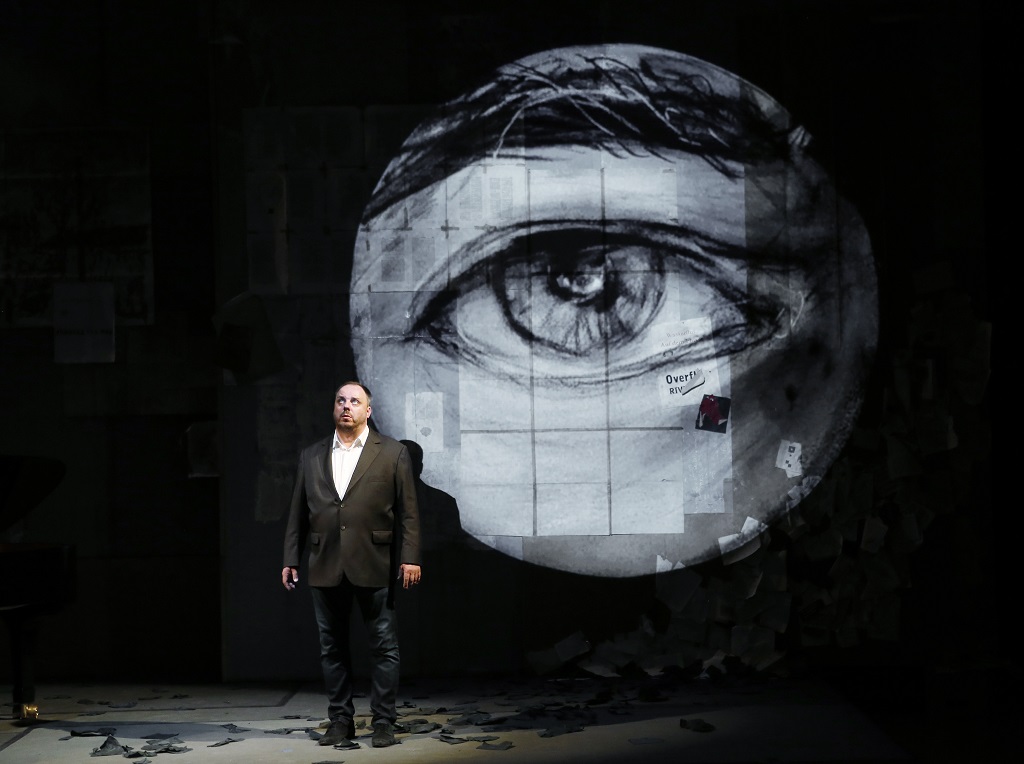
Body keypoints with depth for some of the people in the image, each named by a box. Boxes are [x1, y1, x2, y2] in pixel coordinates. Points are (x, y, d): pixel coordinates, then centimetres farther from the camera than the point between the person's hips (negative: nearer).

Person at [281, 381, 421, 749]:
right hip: (326, 567, 3)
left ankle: (383, 722, 8)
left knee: (383, 646, 1)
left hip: (373, 566, -3)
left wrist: (410, 557, -8)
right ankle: (340, 720, 16)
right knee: (332, 648, 7)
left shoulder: (392, 453, 3)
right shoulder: (311, 456, 12)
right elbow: (297, 513, 12)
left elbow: (408, 511, 0)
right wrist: (290, 560, 7)